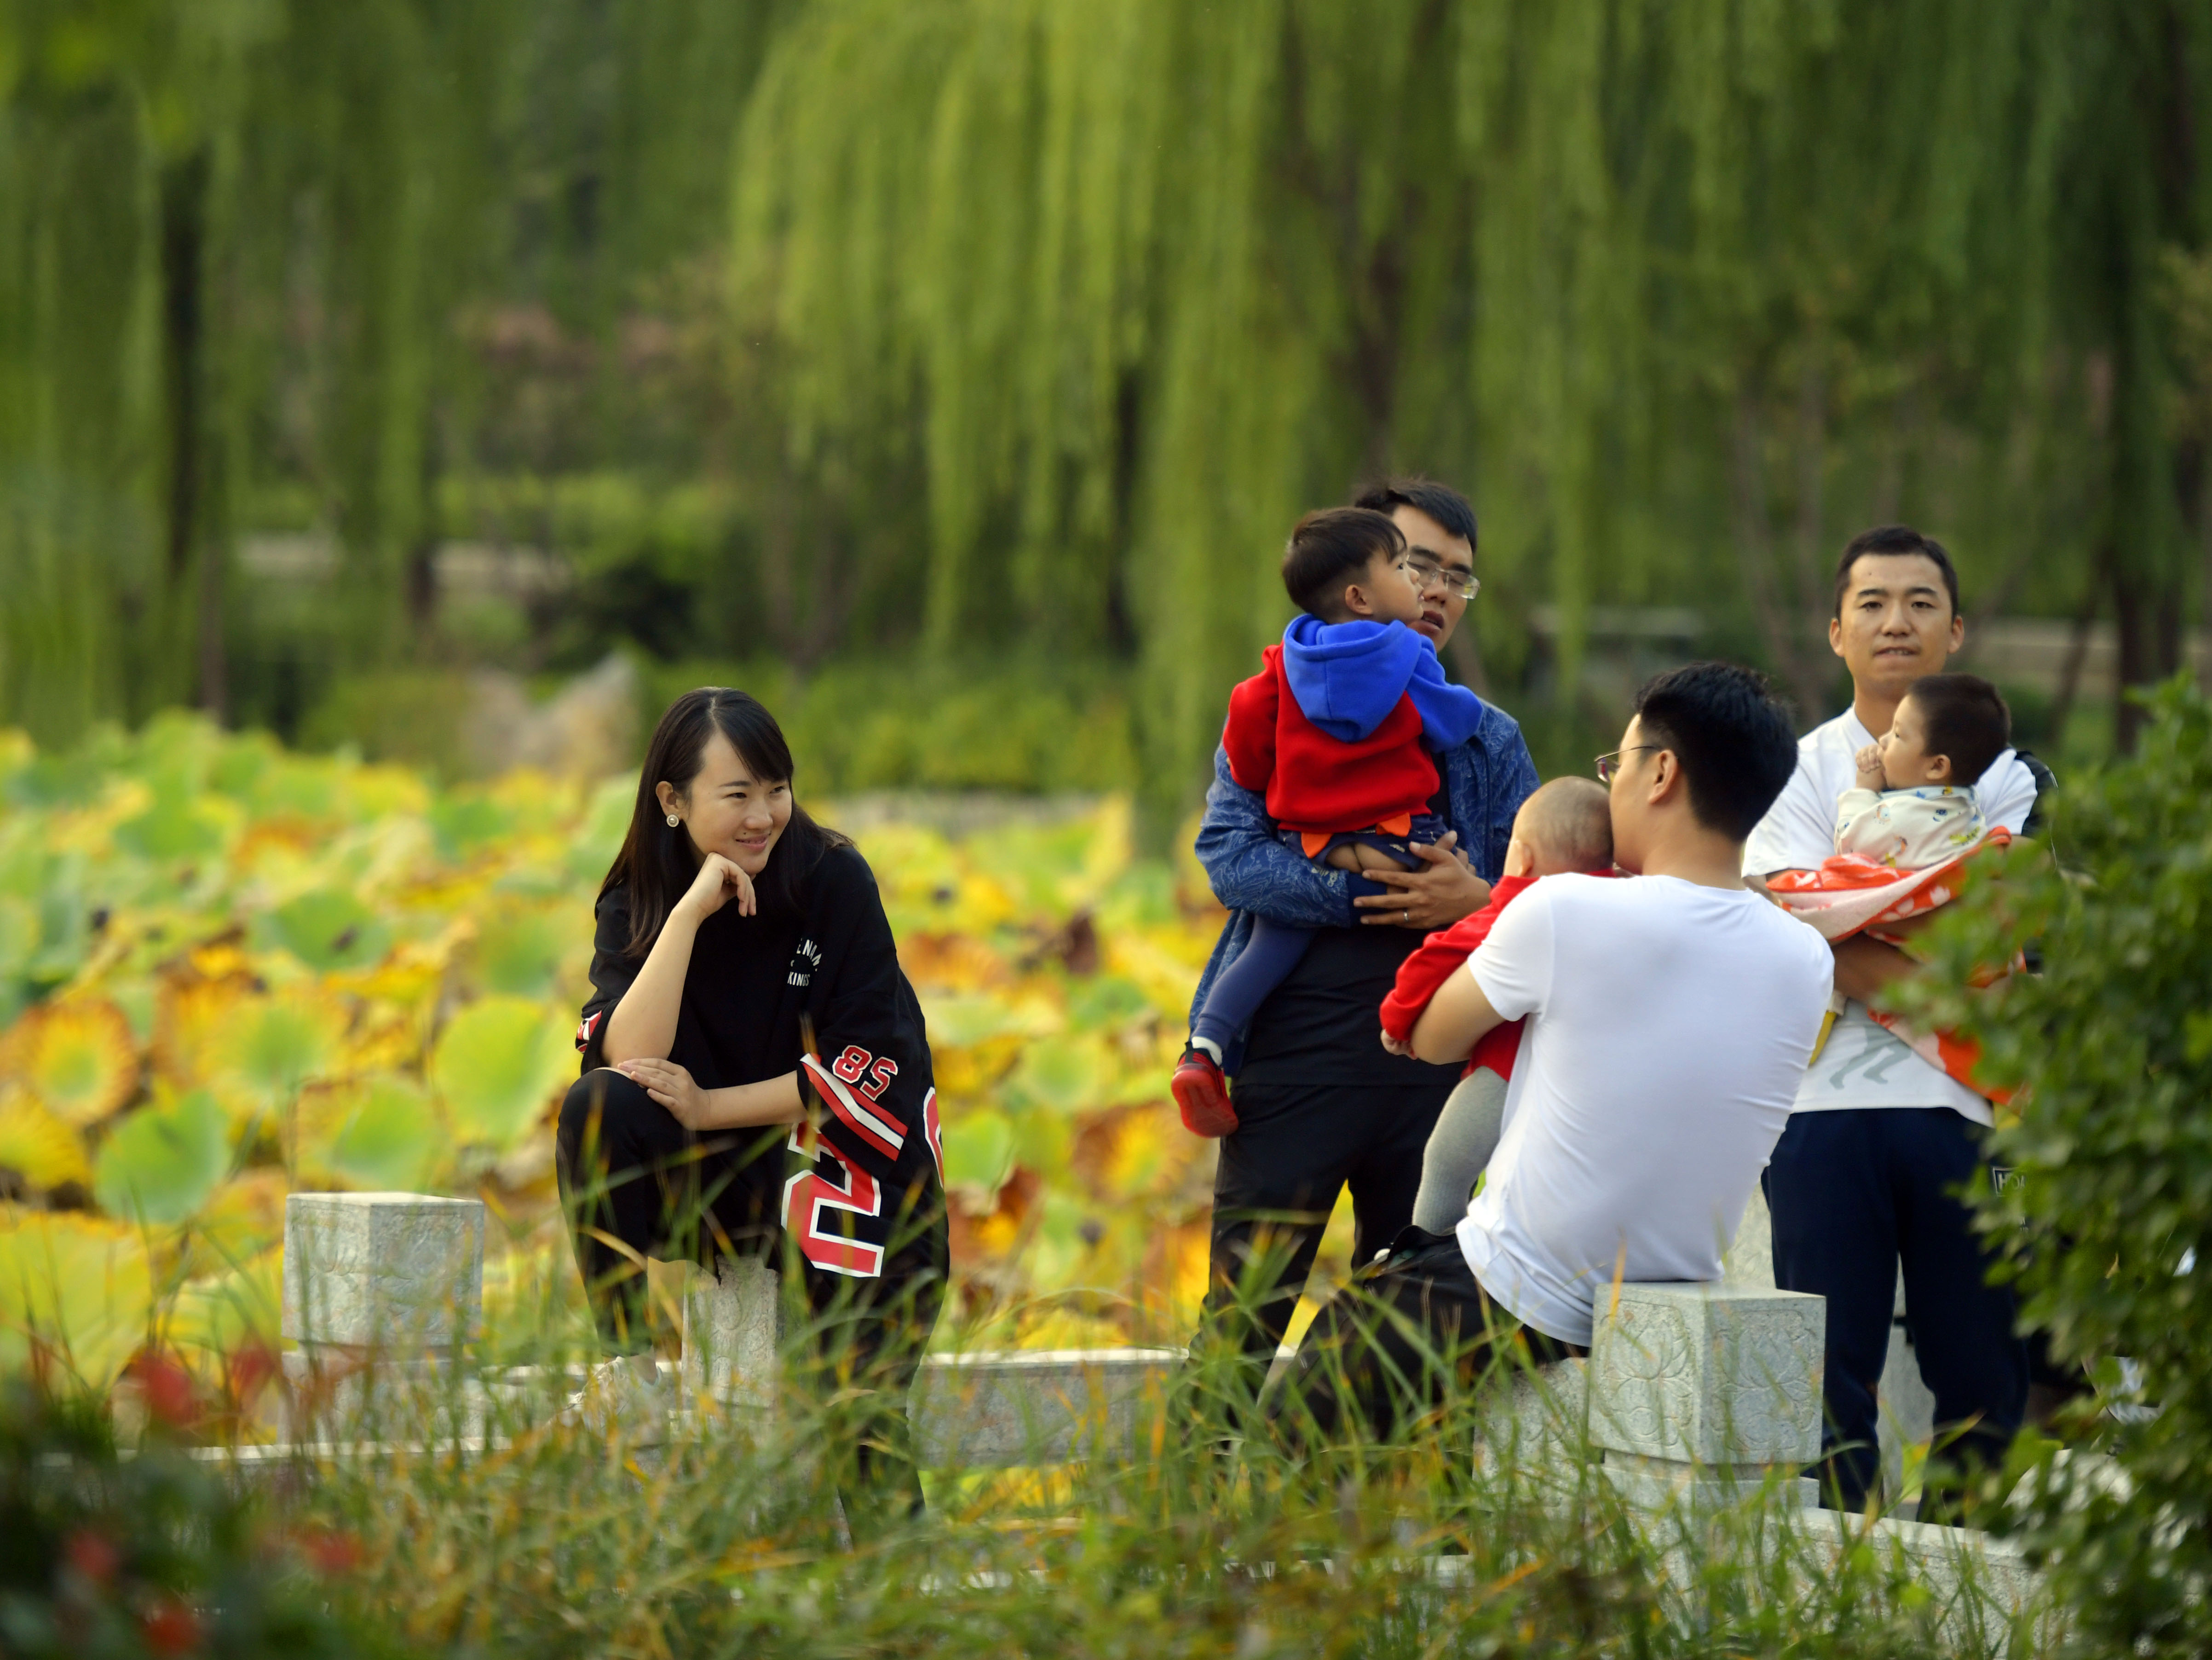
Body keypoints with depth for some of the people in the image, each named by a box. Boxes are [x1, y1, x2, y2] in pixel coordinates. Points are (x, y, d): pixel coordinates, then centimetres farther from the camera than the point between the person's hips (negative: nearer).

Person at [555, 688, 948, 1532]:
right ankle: (629, 1367, -22)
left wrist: (709, 1109, -16)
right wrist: (690, 915, -24)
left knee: (861, 1411, -23)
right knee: (597, 1108, -26)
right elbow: (630, 1059, -19)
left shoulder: (833, 881, -9)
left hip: (842, 1162, -3)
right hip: (706, 1179, 3)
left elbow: (860, 1072, -11)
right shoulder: (636, 902, -2)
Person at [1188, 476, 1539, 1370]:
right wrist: (1369, 894, -18)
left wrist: (1474, 900, -14)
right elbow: (1232, 857, -8)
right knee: (1244, 1314, -4)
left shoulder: (1491, 742, 16)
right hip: (1297, 1052, -3)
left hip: (1434, 1061, 3)